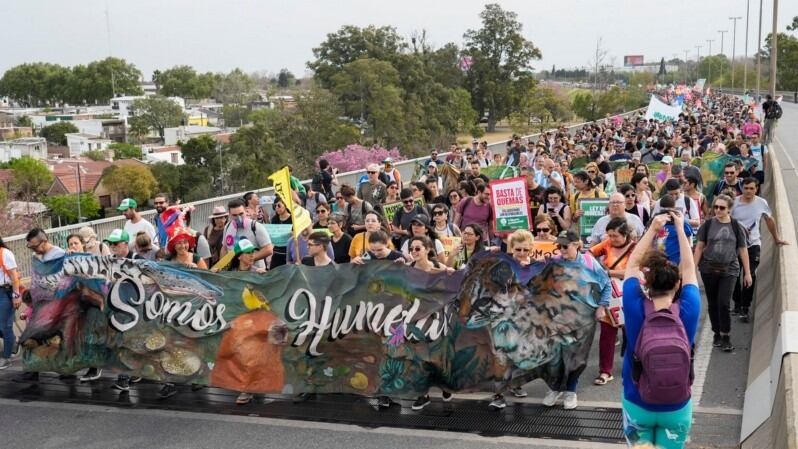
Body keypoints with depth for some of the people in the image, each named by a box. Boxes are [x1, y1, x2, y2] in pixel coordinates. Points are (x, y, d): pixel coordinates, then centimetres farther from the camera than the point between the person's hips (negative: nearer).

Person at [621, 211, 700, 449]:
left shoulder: (636, 310, -17)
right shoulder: (688, 312, -16)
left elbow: (633, 264, -3)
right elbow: (688, 269, -1)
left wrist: (652, 229, 0)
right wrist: (680, 229, 6)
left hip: (637, 405, 0)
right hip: (676, 408, 1)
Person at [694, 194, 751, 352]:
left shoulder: (736, 226, -1)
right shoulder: (708, 224, 0)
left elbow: (743, 250, 4)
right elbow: (700, 246, 3)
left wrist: (747, 273, 4)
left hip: (729, 270, -1)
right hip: (708, 269, 1)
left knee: (723, 303, -9)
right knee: (712, 304, 9)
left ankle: (725, 337, 2)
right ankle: (717, 333, 24)